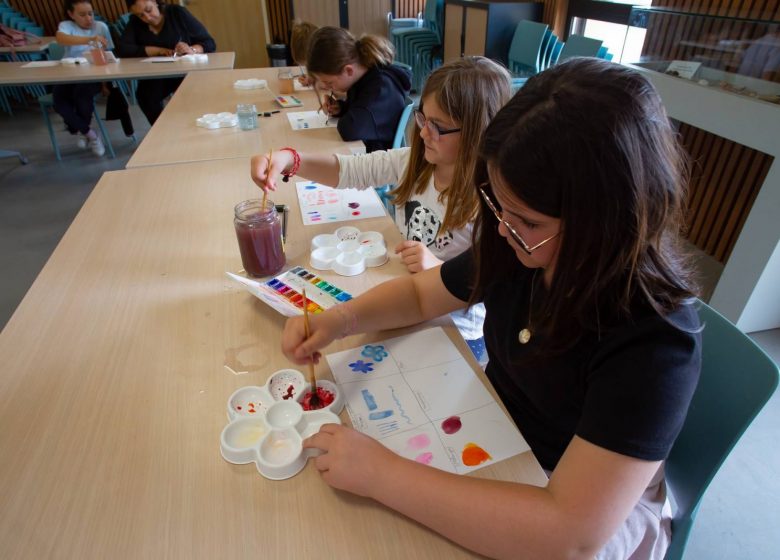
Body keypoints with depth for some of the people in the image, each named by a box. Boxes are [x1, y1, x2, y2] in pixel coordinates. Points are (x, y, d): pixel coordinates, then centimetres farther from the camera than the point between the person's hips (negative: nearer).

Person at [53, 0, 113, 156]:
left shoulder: (101, 26, 8)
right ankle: (89, 133, -7)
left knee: (82, 93, -33)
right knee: (59, 99, -27)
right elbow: (61, 39, -21)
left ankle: (83, 130, -5)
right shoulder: (66, 25, 3)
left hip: (94, 75, 0)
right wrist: (90, 39, -37)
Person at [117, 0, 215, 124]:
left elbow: (210, 43, -6)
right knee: (145, 95, -28)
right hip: (156, 77, 2)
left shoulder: (178, 13, -3)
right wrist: (159, 50, -18)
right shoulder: (135, 23, 5)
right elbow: (123, 49, -9)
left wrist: (191, 50, -27)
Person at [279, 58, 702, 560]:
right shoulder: (517, 249, -15)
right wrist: (340, 320, -18)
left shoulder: (656, 343, -31)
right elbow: (420, 293, 0)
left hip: (600, 508, -4)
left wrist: (379, 474, -34)